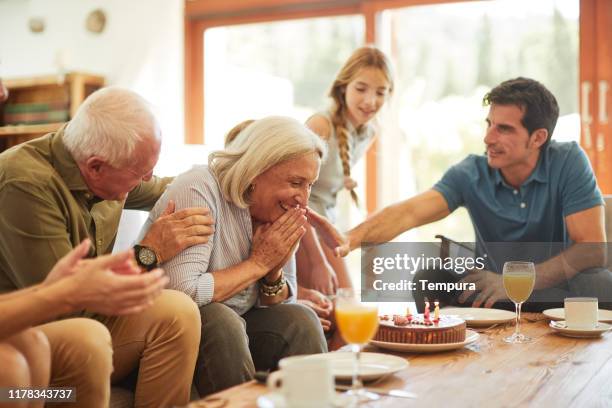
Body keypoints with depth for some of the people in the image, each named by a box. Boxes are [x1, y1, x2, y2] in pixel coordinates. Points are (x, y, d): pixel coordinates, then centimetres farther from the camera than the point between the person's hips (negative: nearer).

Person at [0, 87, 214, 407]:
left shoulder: (105, 173, -1)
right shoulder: (27, 185, -25)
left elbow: (161, 190, 22)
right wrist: (149, 253, -18)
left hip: (81, 321, 7)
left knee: (177, 311, -17)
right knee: (84, 342, -37)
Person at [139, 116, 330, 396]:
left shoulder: (276, 212, 0)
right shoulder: (198, 192, -21)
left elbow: (279, 306, 7)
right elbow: (181, 293, -33)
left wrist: (274, 272, -15)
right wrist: (258, 263, -22)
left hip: (234, 327, 6)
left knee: (300, 321, -14)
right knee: (222, 321, -31)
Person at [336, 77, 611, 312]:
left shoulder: (568, 162, -16)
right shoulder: (470, 174, -12)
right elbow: (408, 213, -26)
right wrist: (351, 239, -45)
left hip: (556, 287, -1)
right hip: (491, 288, 2)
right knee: (429, 278, -23)